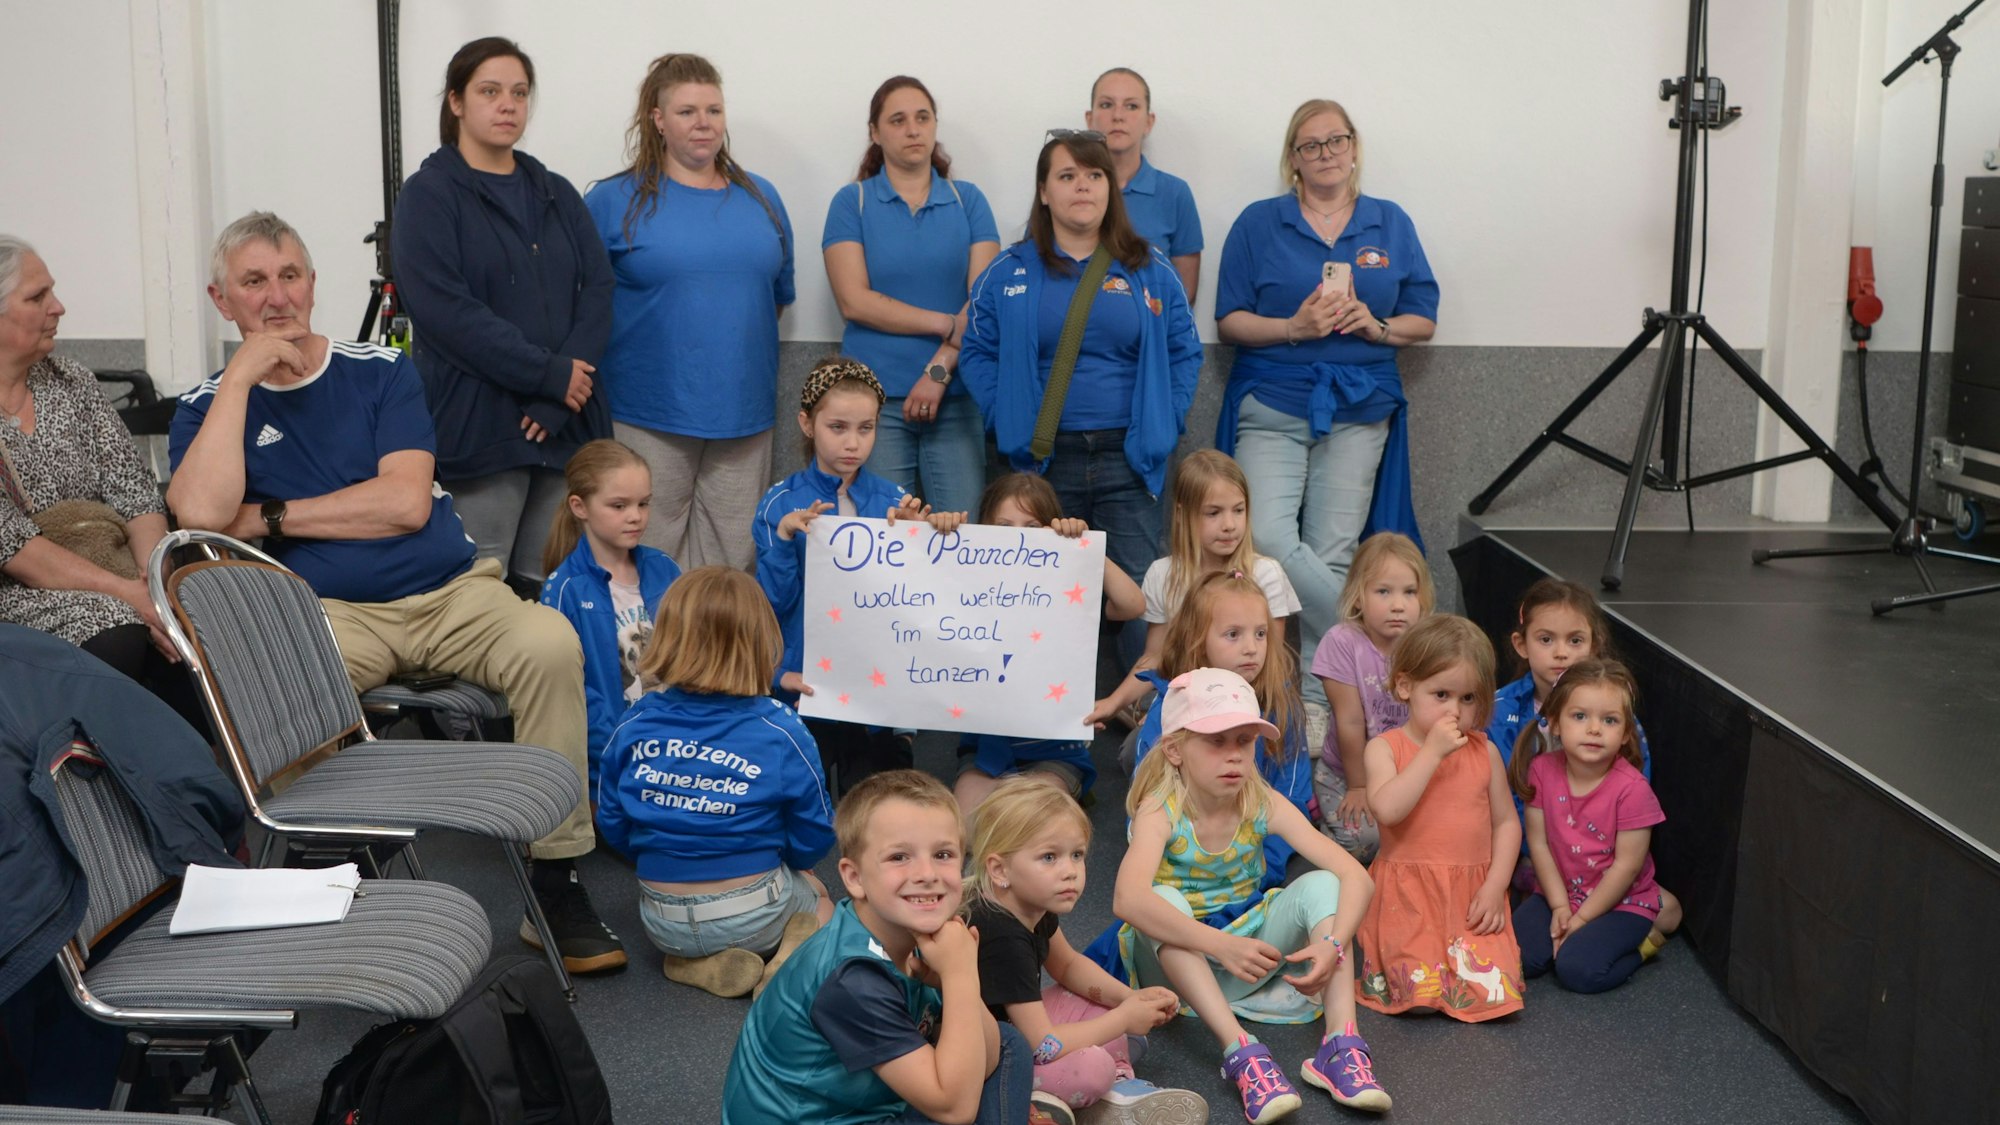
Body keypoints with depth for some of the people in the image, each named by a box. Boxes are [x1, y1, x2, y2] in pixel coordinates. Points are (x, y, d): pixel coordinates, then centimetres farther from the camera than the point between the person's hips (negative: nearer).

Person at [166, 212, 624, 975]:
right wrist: (241, 375, -8)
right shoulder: (206, 409, 11)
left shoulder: (383, 372, 11)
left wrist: (271, 517, -3)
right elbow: (201, 512, -12)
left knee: (549, 644, -29)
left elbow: (407, 501, -3)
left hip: (451, 594, 1)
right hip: (329, 613, -1)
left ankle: (556, 883, -20)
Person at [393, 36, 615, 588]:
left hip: (565, 426, 5)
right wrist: (550, 375, -14)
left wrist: (561, 396, -11)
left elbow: (598, 291, 4)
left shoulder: (557, 195, 16)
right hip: (477, 427, -5)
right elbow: (445, 310, -12)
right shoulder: (429, 195, 1)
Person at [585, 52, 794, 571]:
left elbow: (779, 294, 20)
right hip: (649, 416, -3)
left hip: (744, 413, 4)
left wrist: (735, 335, 12)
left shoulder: (761, 198, 12)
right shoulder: (615, 200, -1)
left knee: (732, 560, 8)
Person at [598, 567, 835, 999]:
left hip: (662, 923, 3)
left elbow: (613, 827, 3)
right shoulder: (781, 732, -15)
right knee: (816, 896, 31)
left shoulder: (633, 725, -8)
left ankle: (699, 963, 4)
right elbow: (813, 840, -6)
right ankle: (792, 959, -3)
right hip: (751, 917, -3)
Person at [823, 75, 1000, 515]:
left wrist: (939, 370, -12)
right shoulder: (852, 202, 5)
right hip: (876, 399, -1)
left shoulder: (968, 200, 9)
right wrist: (948, 323, -9)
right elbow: (855, 301, -5)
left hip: (956, 396, 1)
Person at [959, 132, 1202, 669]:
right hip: (1043, 461, 0)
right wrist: (1009, 418, -4)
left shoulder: (1151, 271, 6)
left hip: (1131, 459, 0)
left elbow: (1185, 352, 10)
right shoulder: (1009, 272, 5)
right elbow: (977, 352, 7)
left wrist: (1165, 422, 0)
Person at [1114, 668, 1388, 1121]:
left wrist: (1332, 945, -37)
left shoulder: (1264, 807, -12)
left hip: (1248, 956, 3)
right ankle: (1240, 1052, -42)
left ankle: (1342, 1043, -29)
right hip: (1176, 962, -3)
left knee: (1320, 884, -18)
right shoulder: (1161, 811, -21)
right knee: (1164, 898, -33)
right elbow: (1128, 899, -41)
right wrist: (1221, 946, -50)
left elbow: (1357, 878, -18)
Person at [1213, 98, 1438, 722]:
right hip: (1273, 406, -1)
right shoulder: (1259, 223, 6)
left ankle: (1318, 693, 9)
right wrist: (1293, 328, -16)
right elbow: (1229, 321, 1)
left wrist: (1374, 326, -10)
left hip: (1358, 411, 1)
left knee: (1333, 554, 0)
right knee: (1269, 537, -21)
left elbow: (1424, 320, 10)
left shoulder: (1391, 224, 11)